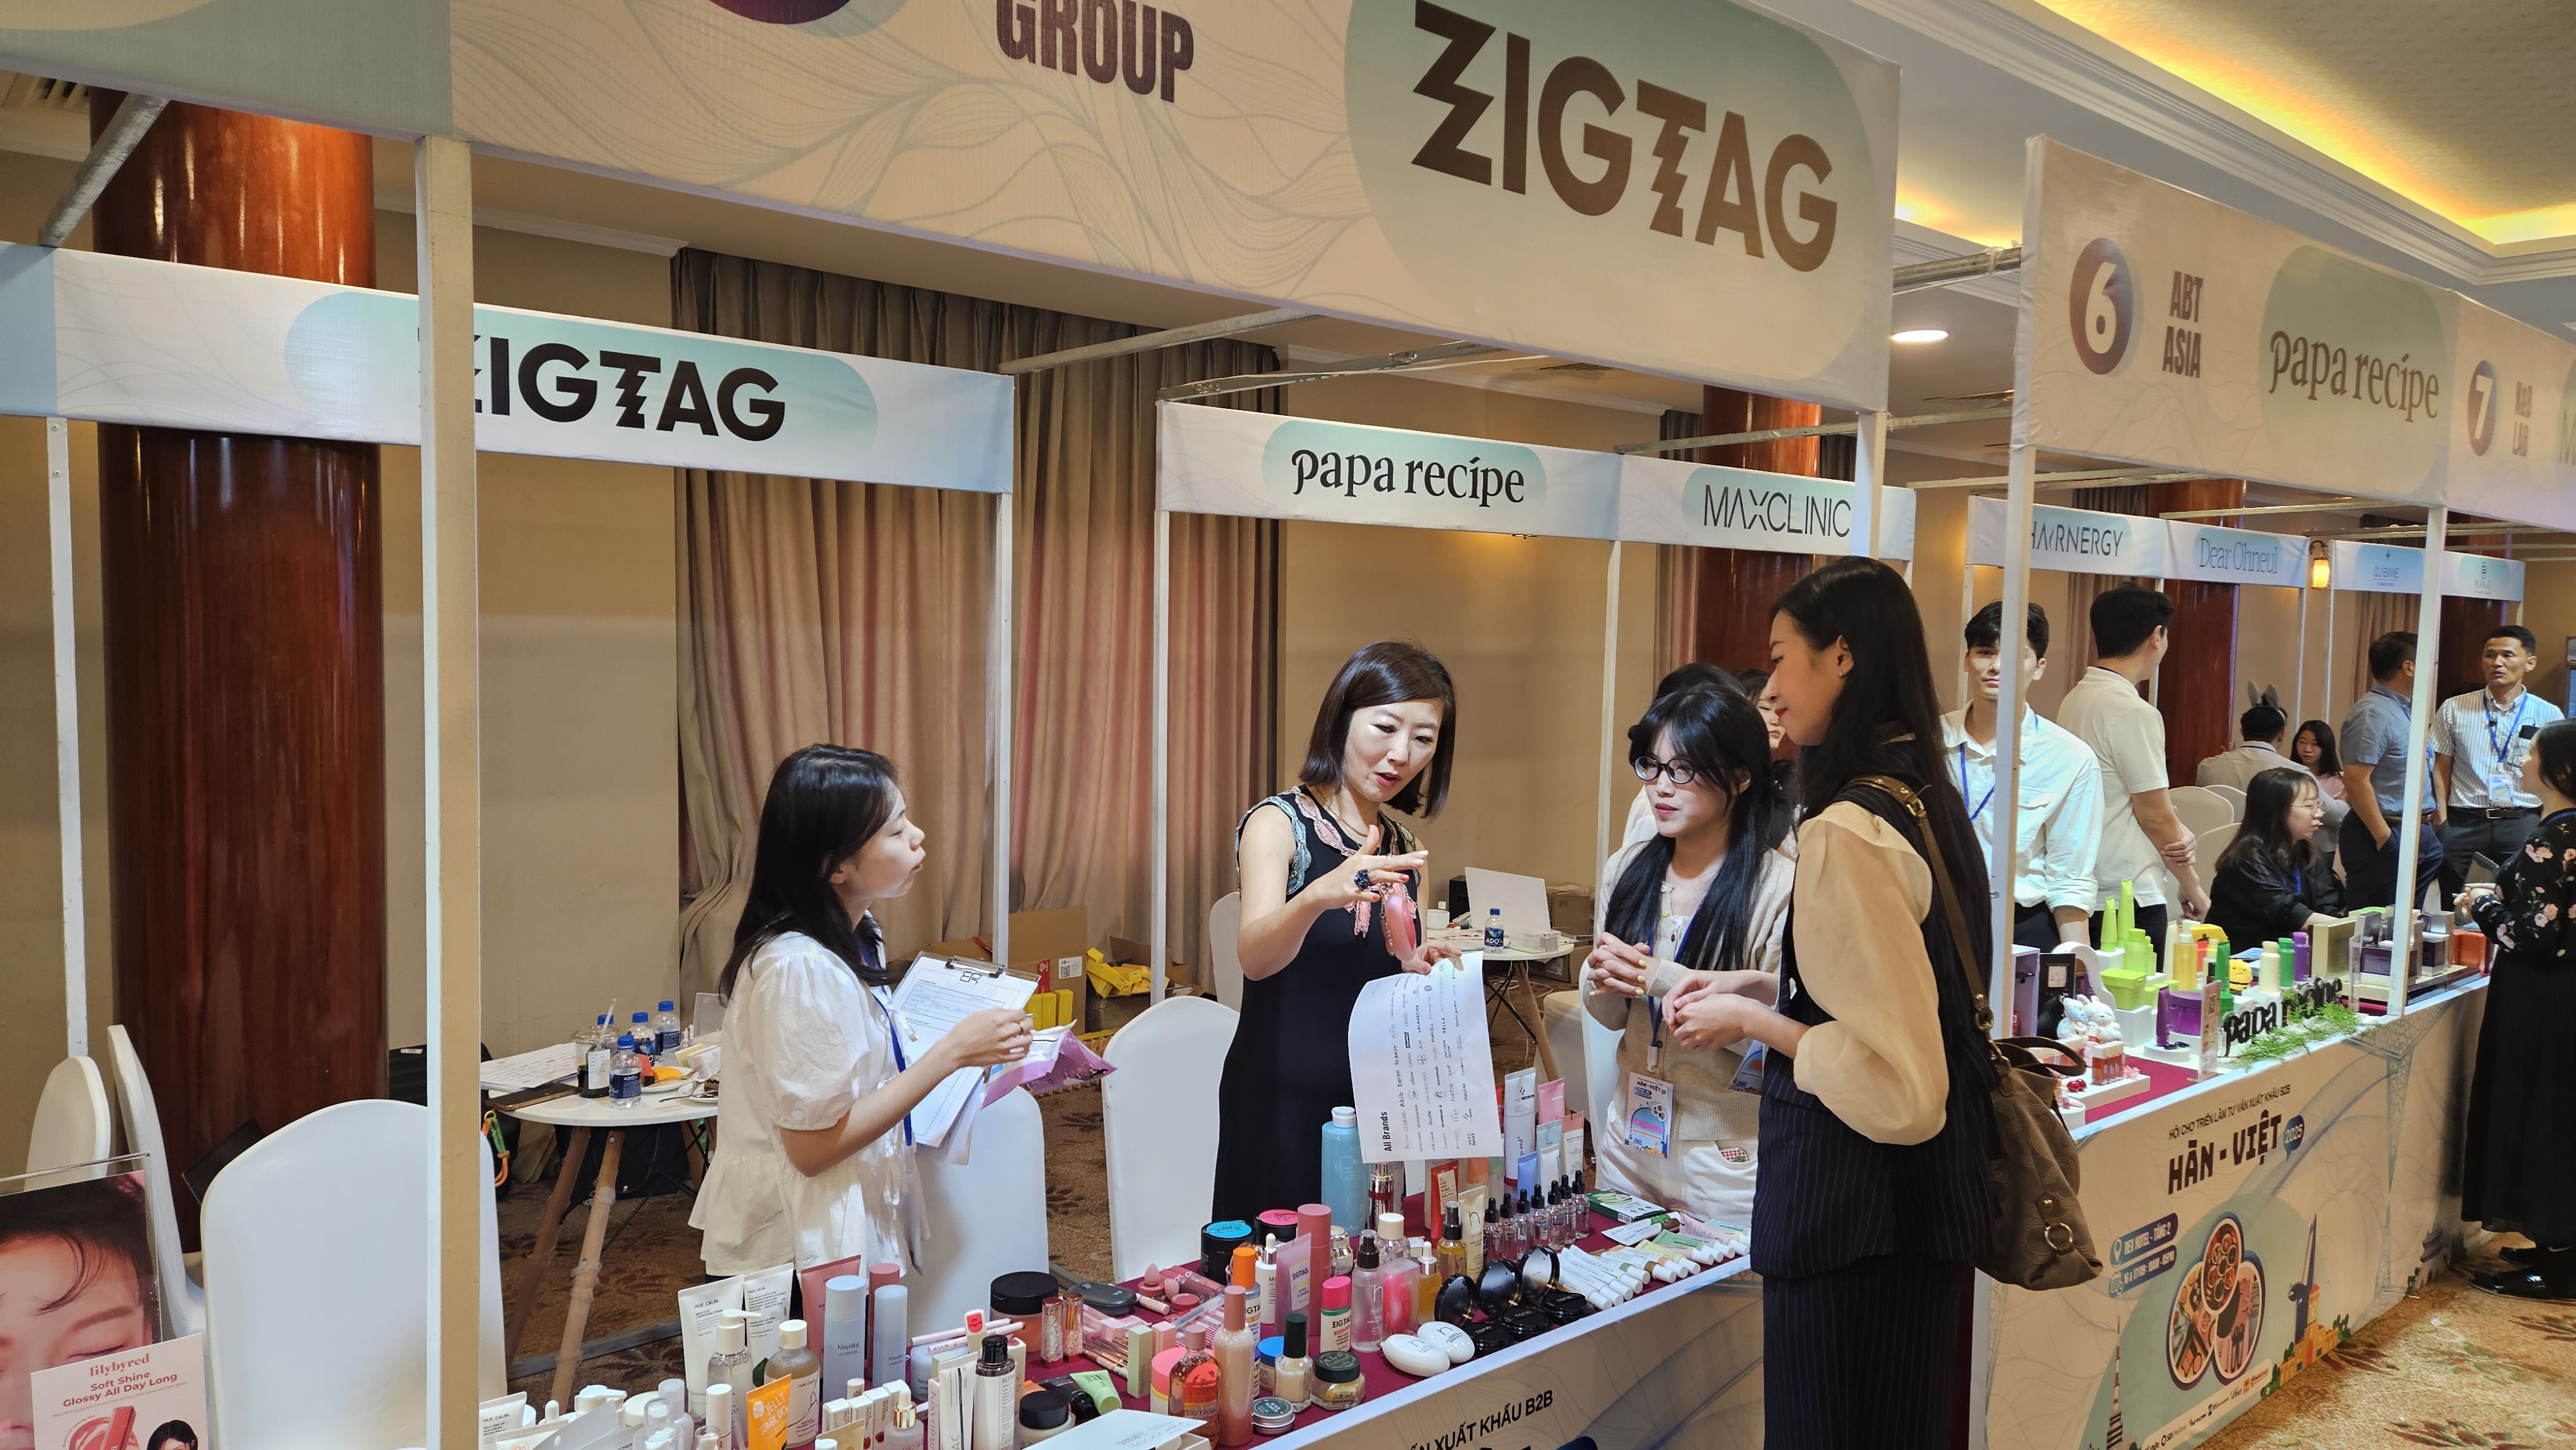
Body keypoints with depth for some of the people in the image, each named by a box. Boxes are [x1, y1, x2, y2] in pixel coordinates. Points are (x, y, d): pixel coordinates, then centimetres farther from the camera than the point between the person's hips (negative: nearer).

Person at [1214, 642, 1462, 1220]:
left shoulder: (1405, 850, 9)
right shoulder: (1278, 823, -9)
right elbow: (1254, 957, -25)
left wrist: (1419, 971, -6)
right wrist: (1318, 897, -45)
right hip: (1281, 1101, -5)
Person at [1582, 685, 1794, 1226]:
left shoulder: (1779, 886, -17)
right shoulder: (1630, 868, 1)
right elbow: (1610, 1015, 8)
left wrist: (1662, 980, -24)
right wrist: (1603, 979, -14)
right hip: (1630, 1146, 6)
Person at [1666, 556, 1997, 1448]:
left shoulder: (1846, 833, -22)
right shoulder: (1927, 799, 6)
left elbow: (1894, 1080, -22)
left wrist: (1752, 1022, -11)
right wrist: (1757, 994, 15)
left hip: (1853, 1203, -9)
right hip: (1927, 1196, 9)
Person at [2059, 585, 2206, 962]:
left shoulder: (2075, 699, 10)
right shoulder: (2134, 712, -16)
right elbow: (2155, 816, -11)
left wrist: (2177, 831, -2)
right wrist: (2193, 887, 3)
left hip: (2083, 894, 9)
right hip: (2130, 898, -9)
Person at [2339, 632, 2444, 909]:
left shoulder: (2407, 709, 16)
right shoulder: (2372, 713, -15)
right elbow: (2356, 780, -23)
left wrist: (2436, 818, 16)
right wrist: (2384, 838, -22)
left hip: (2421, 832, 10)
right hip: (2391, 836, -10)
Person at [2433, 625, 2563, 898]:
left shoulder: (2549, 716, 6)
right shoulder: (2454, 709, 6)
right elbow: (2441, 769, 7)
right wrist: (2442, 824, -2)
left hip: (2523, 826, 0)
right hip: (2463, 824, 0)